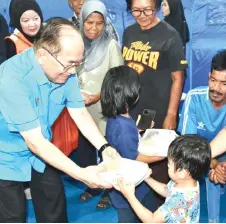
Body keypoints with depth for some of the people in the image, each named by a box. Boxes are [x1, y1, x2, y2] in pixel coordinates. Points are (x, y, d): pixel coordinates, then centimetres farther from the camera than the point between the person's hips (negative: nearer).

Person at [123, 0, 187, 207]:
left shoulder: (169, 36, -10)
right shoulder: (129, 33, 5)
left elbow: (177, 78, -10)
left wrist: (171, 115, -12)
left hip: (157, 114, -5)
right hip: (130, 111, 5)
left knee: (157, 164, 8)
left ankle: (162, 204, 29)